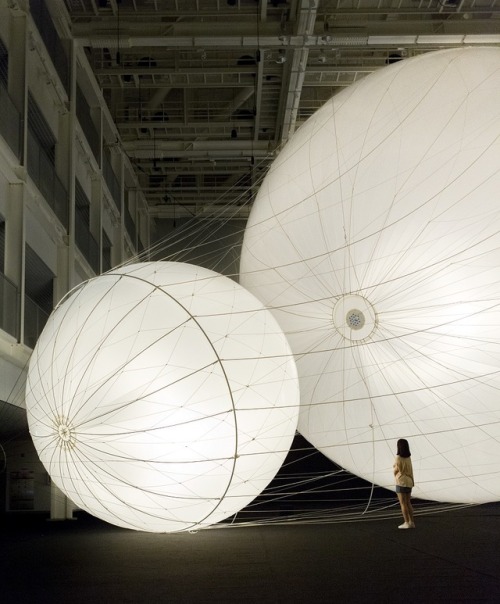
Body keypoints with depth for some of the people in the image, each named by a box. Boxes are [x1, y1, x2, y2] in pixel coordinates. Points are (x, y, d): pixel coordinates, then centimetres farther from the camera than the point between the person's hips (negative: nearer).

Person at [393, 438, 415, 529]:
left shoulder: (398, 458, -14)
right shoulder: (408, 458, 7)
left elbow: (396, 471, -9)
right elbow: (411, 470, 8)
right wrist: (412, 481, 14)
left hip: (401, 482, -7)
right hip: (409, 482, 7)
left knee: (403, 503, -2)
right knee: (408, 503, 12)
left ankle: (406, 523, -3)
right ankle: (411, 522, 11)